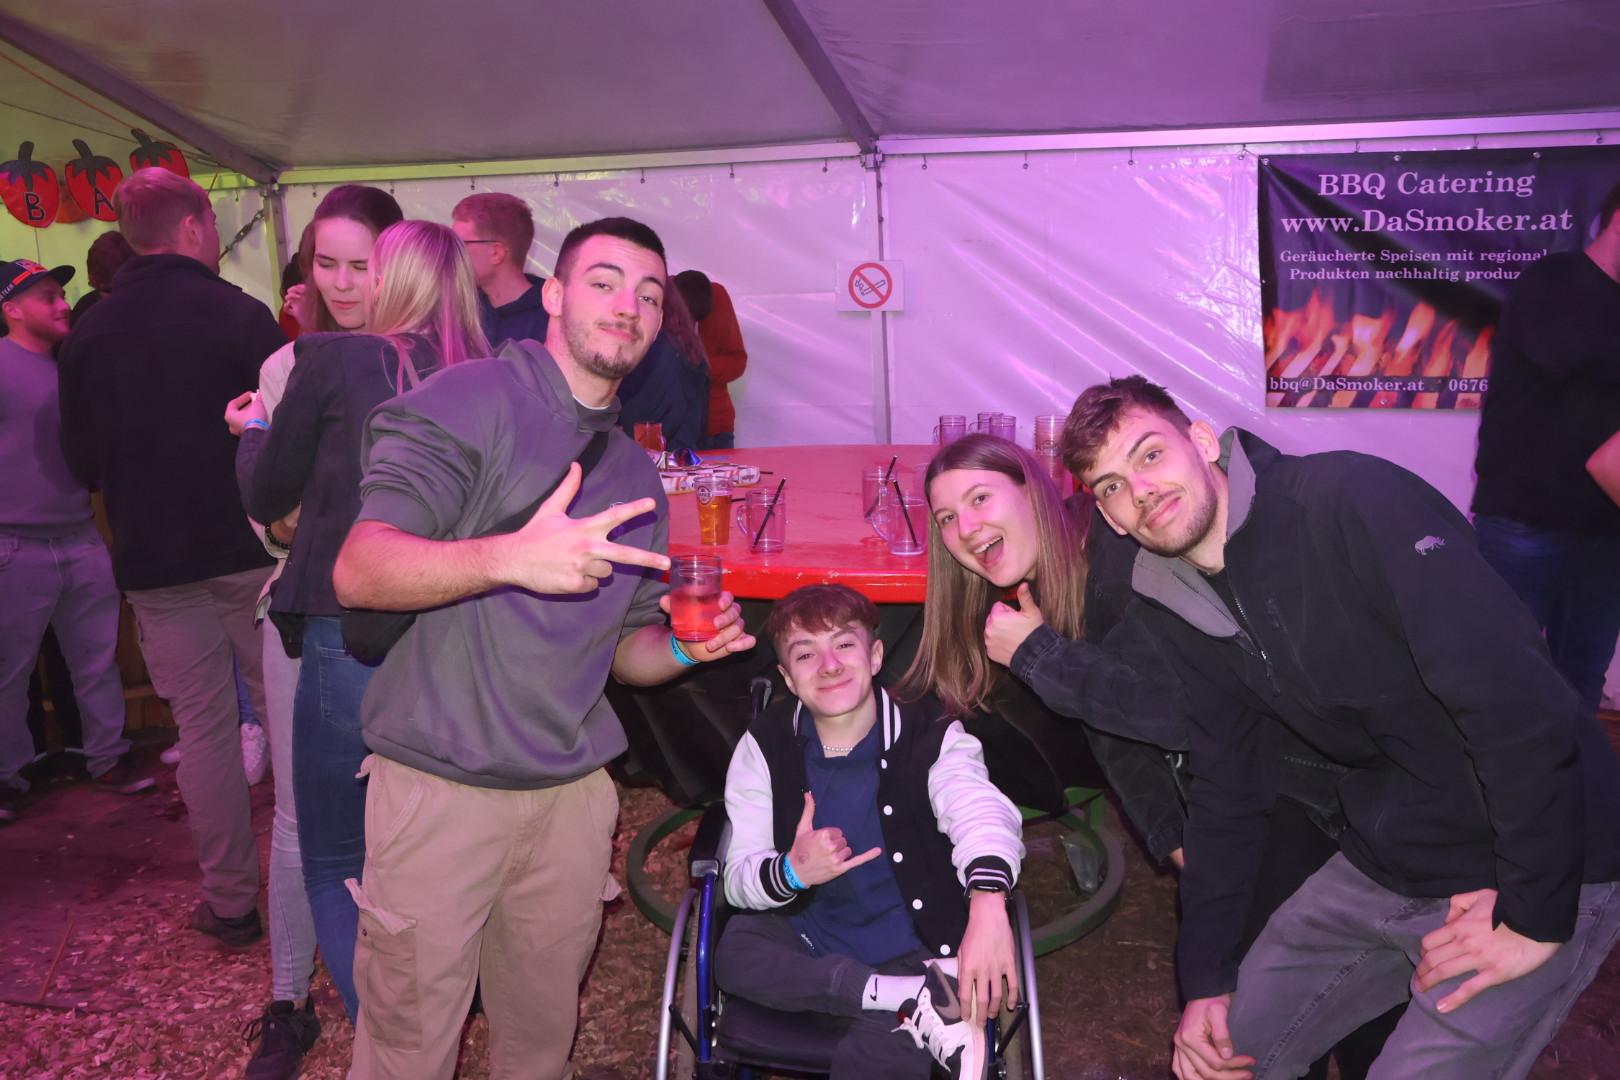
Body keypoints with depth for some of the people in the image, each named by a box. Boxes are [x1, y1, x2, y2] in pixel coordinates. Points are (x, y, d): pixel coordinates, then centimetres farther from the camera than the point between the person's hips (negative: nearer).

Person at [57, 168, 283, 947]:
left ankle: (231, 899, 15)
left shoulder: (87, 335, 2)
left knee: (204, 728, 9)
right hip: (251, 550, -2)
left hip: (153, 562, 3)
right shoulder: (240, 315, -9)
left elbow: (80, 464, 9)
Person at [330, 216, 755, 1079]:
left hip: (572, 793, 6)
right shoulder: (468, 401, -9)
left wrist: (684, 646, -6)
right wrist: (509, 557, -36)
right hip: (442, 788, -5)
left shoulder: (636, 475, 12)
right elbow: (360, 571, -20)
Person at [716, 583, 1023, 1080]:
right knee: (734, 953, -29)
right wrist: (791, 873, -31)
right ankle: (925, 999, -28)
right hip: (805, 941, 5)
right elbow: (737, 877, -6)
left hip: (913, 952, -4)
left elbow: (983, 811, -32)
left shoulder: (933, 737, -11)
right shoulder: (764, 747, -3)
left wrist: (988, 902, -55)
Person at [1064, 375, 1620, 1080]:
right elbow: (1226, 791, 9)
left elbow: (1515, 692, -27)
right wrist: (1205, 979, 6)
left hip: (1544, 874, -6)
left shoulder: (1352, 499, -22)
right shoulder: (1179, 614, 1)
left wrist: (1536, 917, -22)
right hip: (1379, 865, 7)